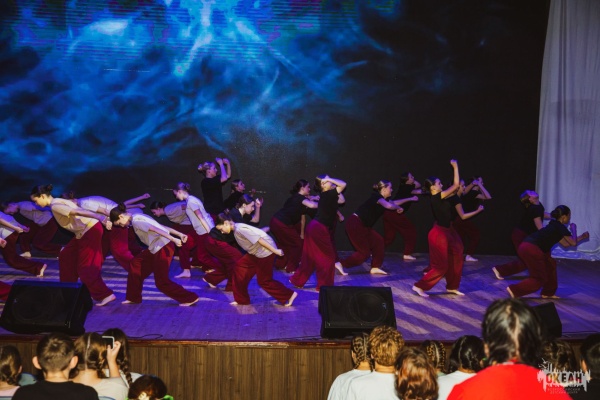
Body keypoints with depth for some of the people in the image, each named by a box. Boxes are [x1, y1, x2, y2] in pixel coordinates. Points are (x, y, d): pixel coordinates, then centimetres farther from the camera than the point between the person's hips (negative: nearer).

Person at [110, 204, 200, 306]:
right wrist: (179, 234, 14)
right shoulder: (138, 217, 18)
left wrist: (173, 239, -28)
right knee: (136, 264, 16)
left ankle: (190, 298, 4)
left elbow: (155, 229, -21)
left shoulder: (135, 221, -11)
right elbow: (163, 227, 16)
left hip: (163, 248, -10)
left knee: (161, 281, -4)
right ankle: (133, 298, 26)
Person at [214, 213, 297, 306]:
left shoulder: (240, 229, -24)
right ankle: (241, 300, 16)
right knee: (239, 268, 7)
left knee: (264, 280, -1)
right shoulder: (235, 229, 4)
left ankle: (289, 295, 10)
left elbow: (259, 239, -24)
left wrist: (275, 251, -22)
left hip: (266, 252, -9)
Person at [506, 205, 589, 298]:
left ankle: (548, 293, 29)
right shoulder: (560, 227, -1)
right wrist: (574, 229, 18)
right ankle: (514, 290, -5)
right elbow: (573, 243, 4)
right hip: (531, 250, -9)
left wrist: (582, 237, 35)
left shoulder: (554, 226, 26)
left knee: (550, 265, 23)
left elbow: (566, 243, 31)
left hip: (526, 247, 9)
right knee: (539, 278, 2)